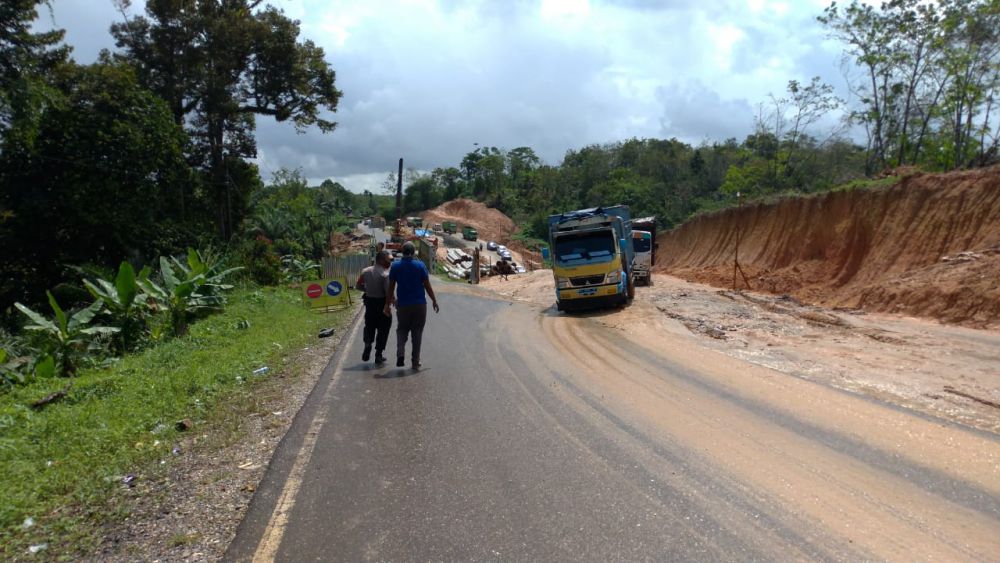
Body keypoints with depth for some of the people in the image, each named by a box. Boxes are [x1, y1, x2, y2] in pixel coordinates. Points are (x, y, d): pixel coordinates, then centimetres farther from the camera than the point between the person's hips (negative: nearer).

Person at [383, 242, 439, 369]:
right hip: (419, 304, -1)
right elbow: (427, 285, -4)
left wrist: (388, 304, 8)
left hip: (402, 305, 1)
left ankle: (400, 353, -9)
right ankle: (415, 362, 10)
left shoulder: (395, 266, -1)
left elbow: (391, 287, 1)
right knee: (417, 332, 8)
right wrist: (434, 301, 6)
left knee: (402, 329, 15)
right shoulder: (420, 265, -4)